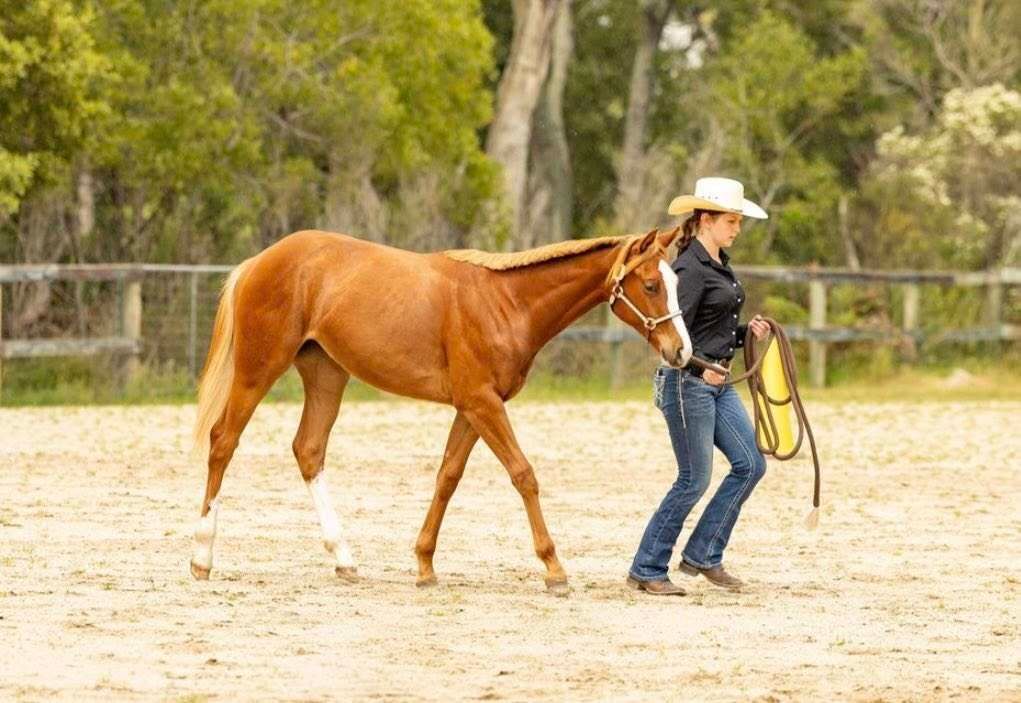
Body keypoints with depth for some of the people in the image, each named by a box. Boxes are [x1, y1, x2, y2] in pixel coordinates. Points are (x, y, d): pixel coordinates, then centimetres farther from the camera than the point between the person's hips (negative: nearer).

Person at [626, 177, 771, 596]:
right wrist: (701, 368, -32)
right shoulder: (690, 269, -16)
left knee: (750, 465, 6)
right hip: (688, 384, -10)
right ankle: (646, 570, 4)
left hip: (718, 383, 10)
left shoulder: (719, 265, 14)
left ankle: (702, 554, 14)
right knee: (694, 480, -5)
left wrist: (746, 332, 6)